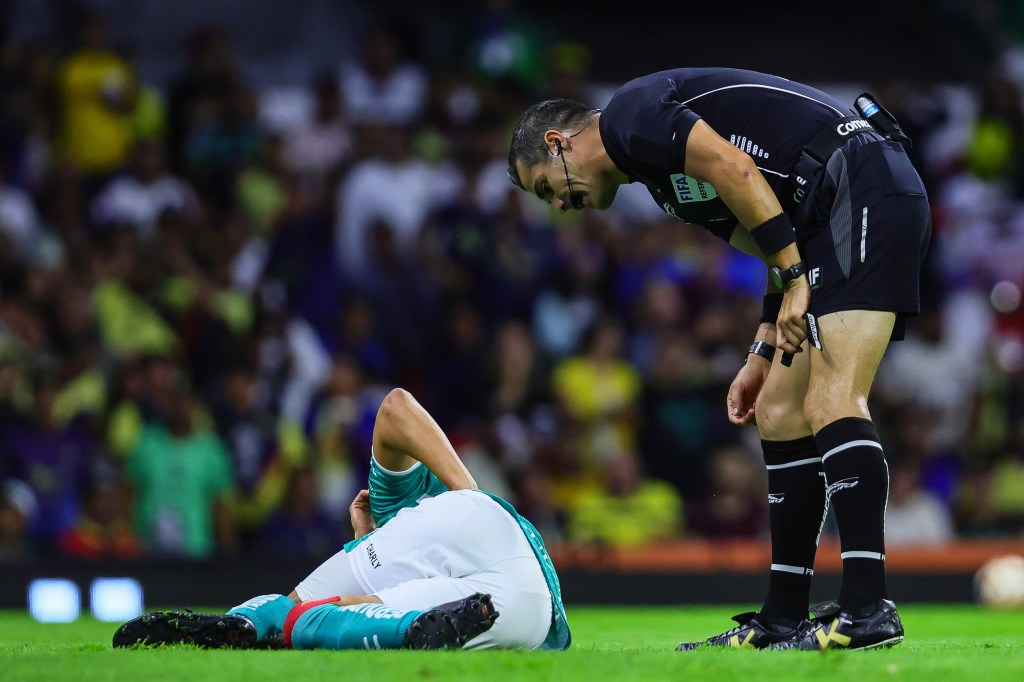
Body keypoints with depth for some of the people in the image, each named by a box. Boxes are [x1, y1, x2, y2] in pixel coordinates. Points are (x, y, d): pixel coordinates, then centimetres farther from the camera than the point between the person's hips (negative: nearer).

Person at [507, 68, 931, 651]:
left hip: (865, 183, -10)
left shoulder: (629, 113, -3)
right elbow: (778, 251, 25)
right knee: (779, 411, 10)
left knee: (830, 402, -18)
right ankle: (785, 619, 12)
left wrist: (795, 278, -16)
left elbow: (739, 173, -17)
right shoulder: (661, 173, 25)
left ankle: (869, 608, -26)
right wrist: (765, 355, 19)